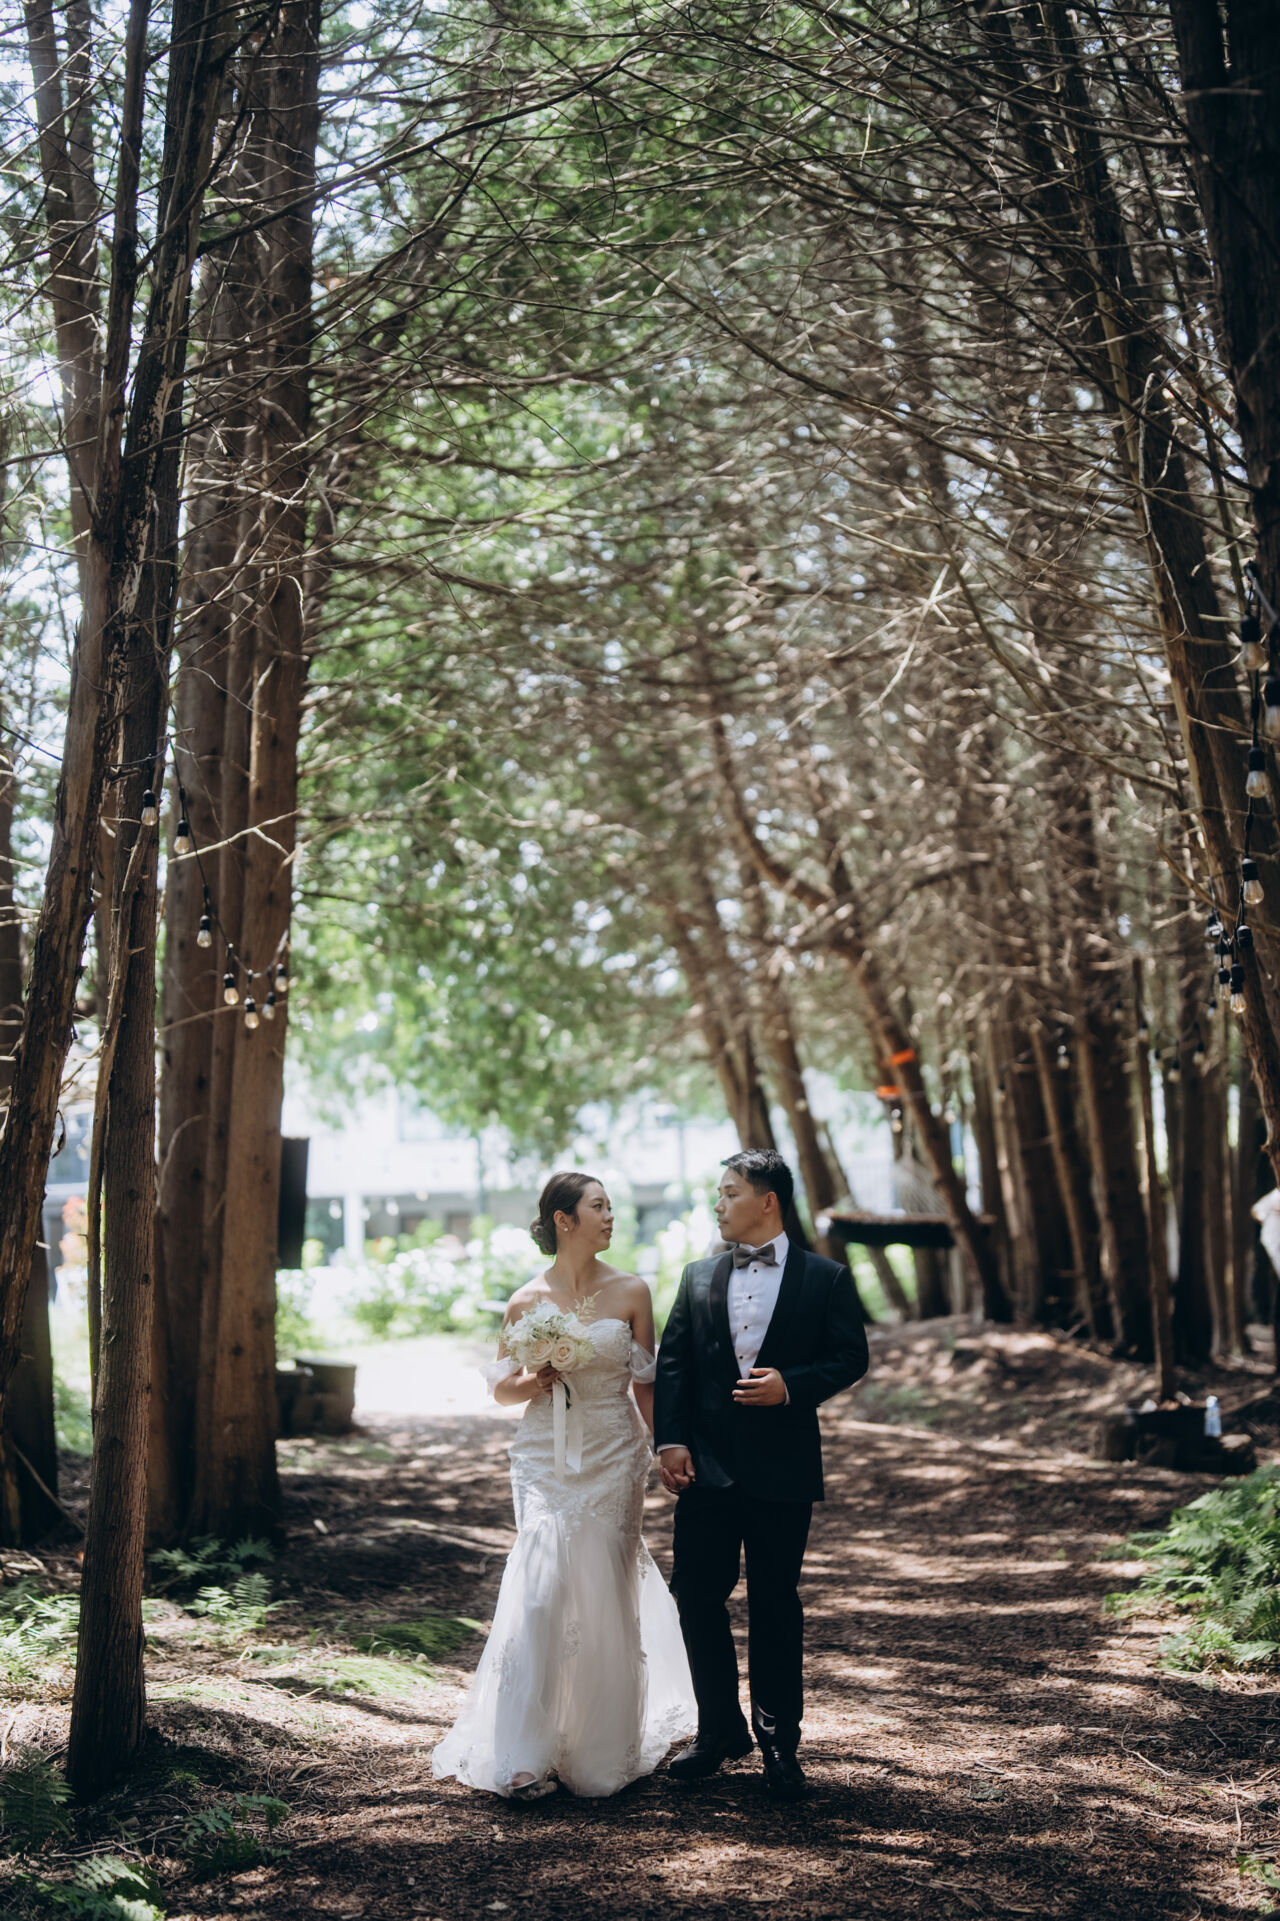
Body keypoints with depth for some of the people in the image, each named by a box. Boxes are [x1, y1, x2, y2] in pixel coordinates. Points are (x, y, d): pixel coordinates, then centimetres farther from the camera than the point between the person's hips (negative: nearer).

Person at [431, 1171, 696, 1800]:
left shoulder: (630, 1292, 1)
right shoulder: (527, 1301, 0)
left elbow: (646, 1385, 6)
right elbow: (503, 1388, 8)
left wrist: (667, 1451, 2)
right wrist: (537, 1379, -12)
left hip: (613, 1460, 1)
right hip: (547, 1462, -1)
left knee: (607, 1599, 6)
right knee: (540, 1593, -10)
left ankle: (604, 1748, 23)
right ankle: (526, 1758, -5)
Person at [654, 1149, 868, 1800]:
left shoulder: (824, 1278, 0)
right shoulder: (698, 1277, 8)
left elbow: (850, 1357, -1)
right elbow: (673, 1362, 6)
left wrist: (792, 1386, -16)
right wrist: (670, 1439, -4)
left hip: (783, 1469, -3)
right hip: (707, 1465, 3)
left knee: (775, 1606, 5)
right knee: (697, 1595, 4)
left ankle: (778, 1742, 17)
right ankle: (721, 1729, 21)